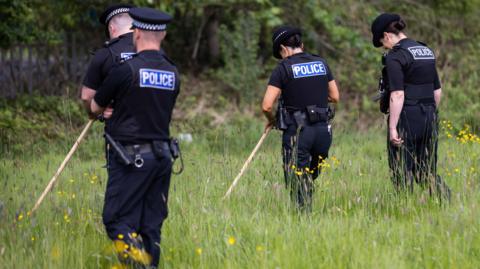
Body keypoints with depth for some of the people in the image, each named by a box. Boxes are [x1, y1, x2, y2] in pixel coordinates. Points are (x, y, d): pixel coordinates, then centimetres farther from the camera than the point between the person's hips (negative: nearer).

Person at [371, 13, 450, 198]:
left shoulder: (395, 56, -11)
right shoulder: (427, 51, 13)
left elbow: (397, 94, -19)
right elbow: (437, 91, 17)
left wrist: (392, 128, -18)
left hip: (407, 118, -7)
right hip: (429, 118, 7)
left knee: (402, 173, 3)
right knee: (427, 171, 13)